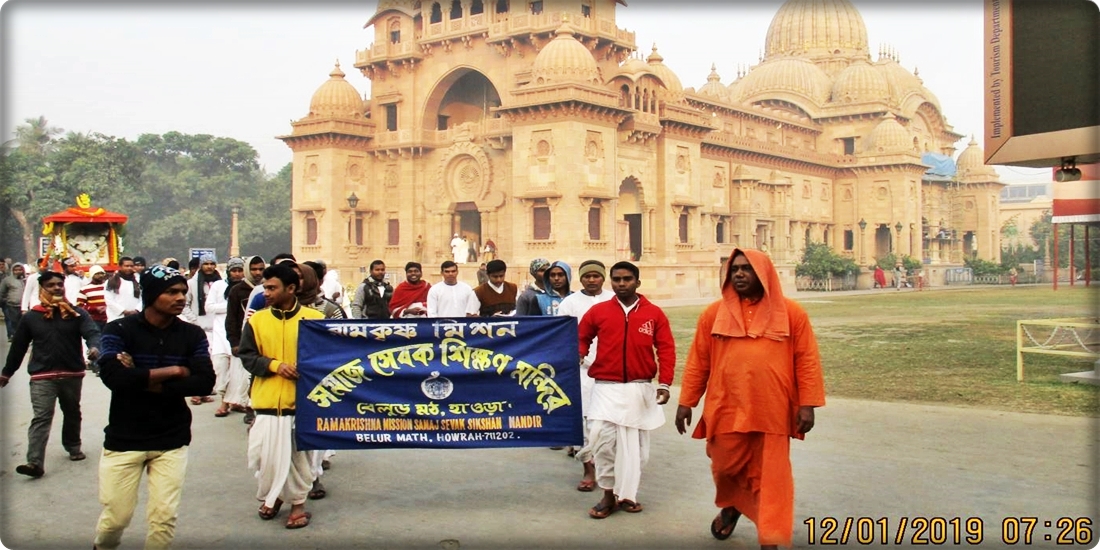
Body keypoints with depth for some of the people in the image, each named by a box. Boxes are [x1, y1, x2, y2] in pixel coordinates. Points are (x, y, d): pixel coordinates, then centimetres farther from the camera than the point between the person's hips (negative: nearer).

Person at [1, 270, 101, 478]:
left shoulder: (77, 313, 0)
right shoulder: (31, 317, 1)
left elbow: (92, 332, -15)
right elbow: (18, 346, 7)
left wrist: (94, 346, -39)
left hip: (72, 374, 2)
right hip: (42, 377, -2)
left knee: (72, 413, 19)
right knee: (41, 418, -10)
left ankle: (73, 447, 40)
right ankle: (35, 462, -15)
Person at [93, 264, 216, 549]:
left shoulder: (193, 335, -1)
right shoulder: (119, 330, -7)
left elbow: (205, 383, -13)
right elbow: (112, 375, -23)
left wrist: (141, 380, -16)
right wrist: (172, 371, -15)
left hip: (172, 440, 1)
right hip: (124, 438, -1)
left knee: (164, 518, 1)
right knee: (115, 517, 7)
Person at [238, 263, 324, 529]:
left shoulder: (315, 318, -3)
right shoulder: (257, 320, 3)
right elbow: (247, 356, 1)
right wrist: (275, 365, -14)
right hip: (266, 401, 2)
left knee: (299, 454, 6)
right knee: (264, 454, 5)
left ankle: (298, 503, 22)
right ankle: (271, 496, 30)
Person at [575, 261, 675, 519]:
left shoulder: (654, 313, 2)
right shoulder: (598, 311, 2)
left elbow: (666, 349, 1)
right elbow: (581, 339, 12)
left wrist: (664, 383, -7)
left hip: (640, 389, 1)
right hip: (606, 388, -1)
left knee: (636, 444, 9)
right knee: (603, 439, -13)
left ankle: (626, 494, 25)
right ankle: (608, 495, 3)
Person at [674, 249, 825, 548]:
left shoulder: (791, 312, 0)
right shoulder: (714, 313, 3)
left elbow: (807, 360, 1)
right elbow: (698, 362, 6)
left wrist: (807, 404, -5)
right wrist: (686, 402, 5)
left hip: (772, 413, -1)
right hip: (726, 410, 2)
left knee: (769, 479, 4)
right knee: (726, 468, 16)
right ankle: (729, 506, 47)